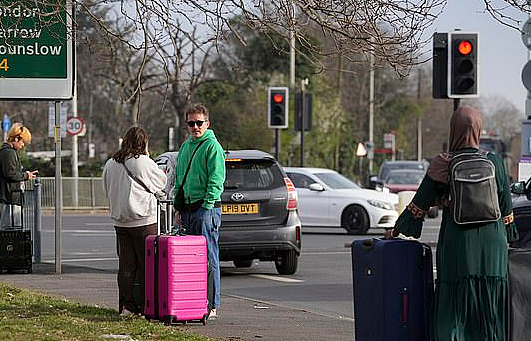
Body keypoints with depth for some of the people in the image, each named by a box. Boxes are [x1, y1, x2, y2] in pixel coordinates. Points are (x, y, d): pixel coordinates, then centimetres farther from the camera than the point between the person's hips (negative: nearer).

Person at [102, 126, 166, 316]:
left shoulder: (110, 164, 7)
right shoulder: (143, 163, -11)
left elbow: (107, 190, 17)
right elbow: (162, 181, 3)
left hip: (120, 221, 6)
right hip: (143, 220, -6)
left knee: (126, 265, 8)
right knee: (146, 264, 1)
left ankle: (126, 305, 9)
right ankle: (145, 305, 1)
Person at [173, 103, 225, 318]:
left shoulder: (212, 147, -8)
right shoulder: (186, 146, 17)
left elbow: (216, 180, -14)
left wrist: (206, 207, -17)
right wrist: (179, 208, 16)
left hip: (206, 208, -8)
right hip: (188, 209, 8)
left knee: (209, 258, -7)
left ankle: (212, 305, -6)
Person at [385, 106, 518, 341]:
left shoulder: (442, 166, -4)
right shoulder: (494, 163, 0)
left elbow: (420, 204, 3)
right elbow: (506, 208, 5)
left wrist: (397, 230, 16)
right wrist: (507, 239, 17)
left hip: (456, 245, -2)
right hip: (491, 247, 2)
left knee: (452, 311, 2)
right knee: (489, 312, 7)